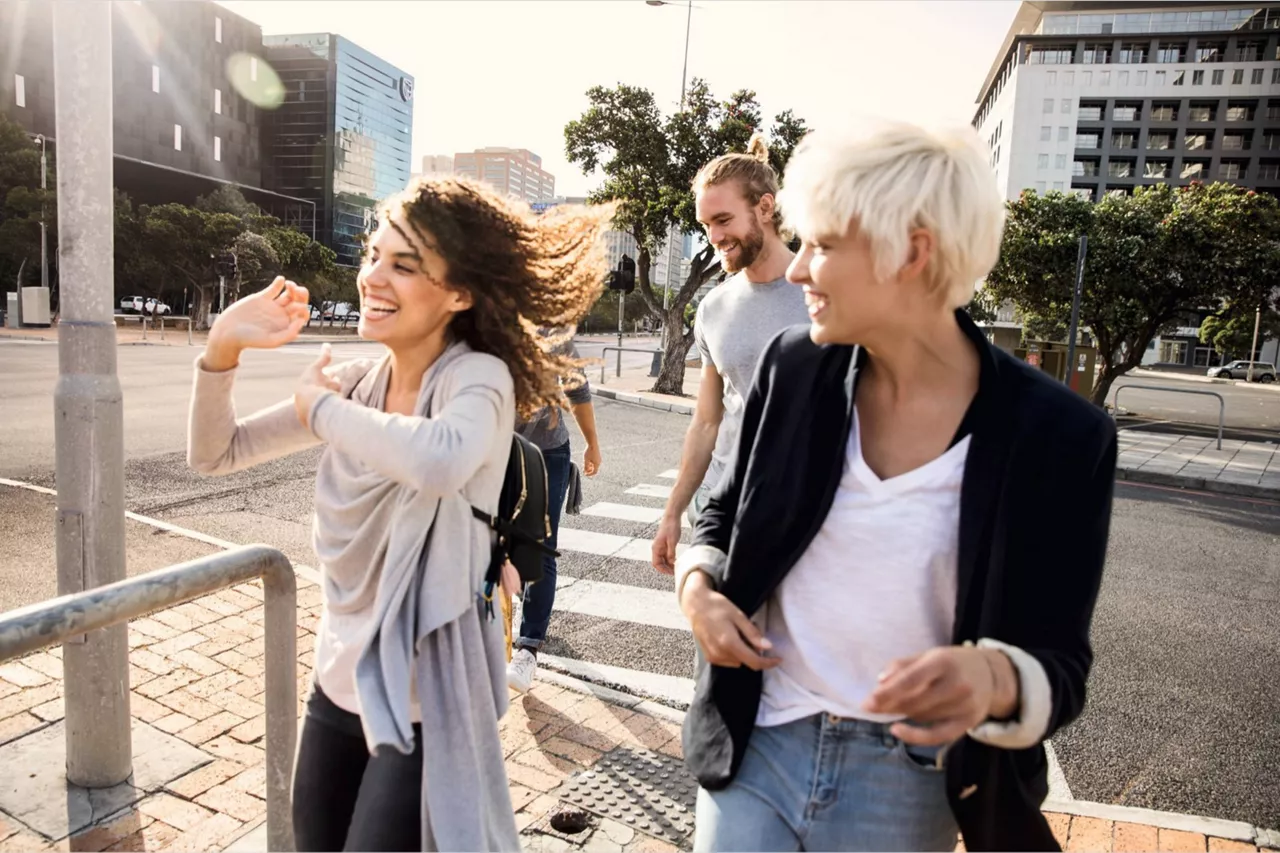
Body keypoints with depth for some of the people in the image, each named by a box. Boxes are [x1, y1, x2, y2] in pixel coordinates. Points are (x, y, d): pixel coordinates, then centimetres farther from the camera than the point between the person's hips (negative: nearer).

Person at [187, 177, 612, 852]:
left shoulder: (479, 377, -19)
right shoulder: (357, 382, -1)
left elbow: (441, 461, -42)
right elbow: (215, 454, 6)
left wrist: (320, 407, -24)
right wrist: (222, 348, -12)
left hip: (425, 704, -6)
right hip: (339, 683, 6)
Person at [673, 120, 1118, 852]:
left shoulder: (1058, 435, -15)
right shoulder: (794, 369, -7)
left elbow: (1060, 663, -10)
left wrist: (993, 680, -32)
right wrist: (697, 585, -10)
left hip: (904, 785, -1)